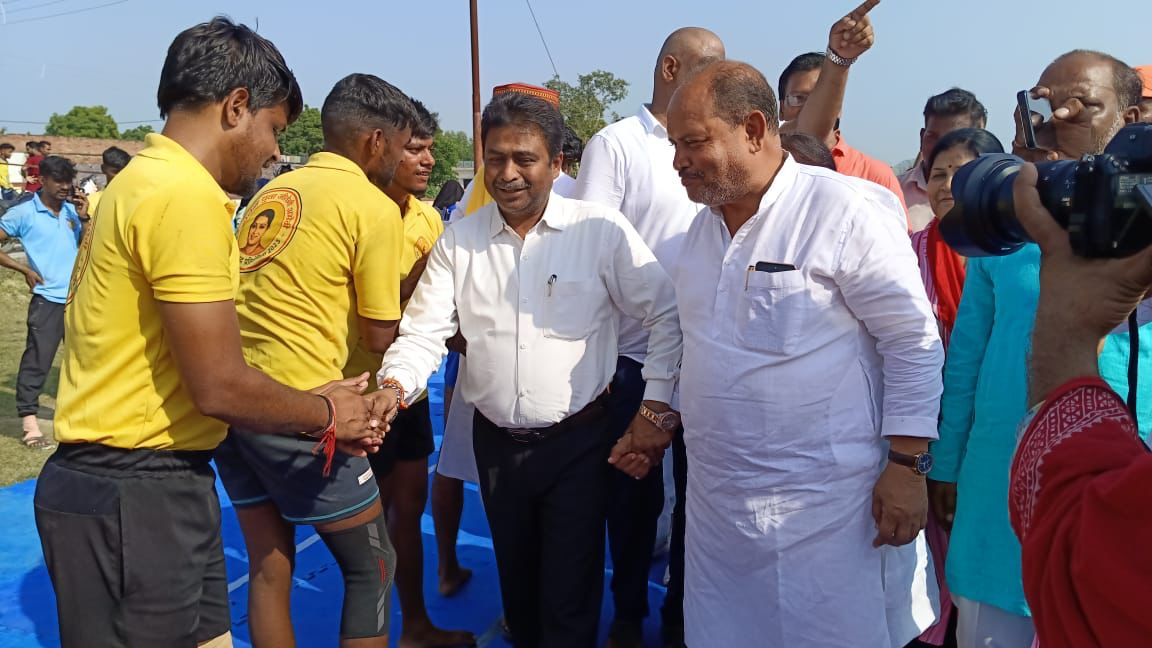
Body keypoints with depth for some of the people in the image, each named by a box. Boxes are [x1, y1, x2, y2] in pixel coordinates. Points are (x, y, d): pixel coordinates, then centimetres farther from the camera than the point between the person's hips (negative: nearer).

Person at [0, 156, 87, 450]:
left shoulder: (72, 210, 7)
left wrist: (84, 218, -7)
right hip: (48, 300, -5)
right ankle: (30, 423, 2)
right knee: (37, 360, -4)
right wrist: (25, 269, -6)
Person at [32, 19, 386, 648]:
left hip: (139, 482, 9)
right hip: (134, 495, -9)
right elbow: (220, 388, -21)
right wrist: (326, 415, -4)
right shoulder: (186, 195, -20)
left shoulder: (143, 182, 12)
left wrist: (314, 406, 11)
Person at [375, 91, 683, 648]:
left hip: (578, 440, -3)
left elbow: (668, 314, -6)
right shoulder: (458, 241, 1)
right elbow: (424, 331, -1)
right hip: (495, 442, 4)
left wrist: (657, 408, -11)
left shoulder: (601, 230, -8)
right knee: (516, 581, 21)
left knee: (570, 598, 4)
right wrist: (394, 387, -20)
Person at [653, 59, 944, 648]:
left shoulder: (846, 210, -13)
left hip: (823, 506, -6)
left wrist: (906, 466, -14)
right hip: (715, 503, 7)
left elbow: (914, 341, -11)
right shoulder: (703, 227, 10)